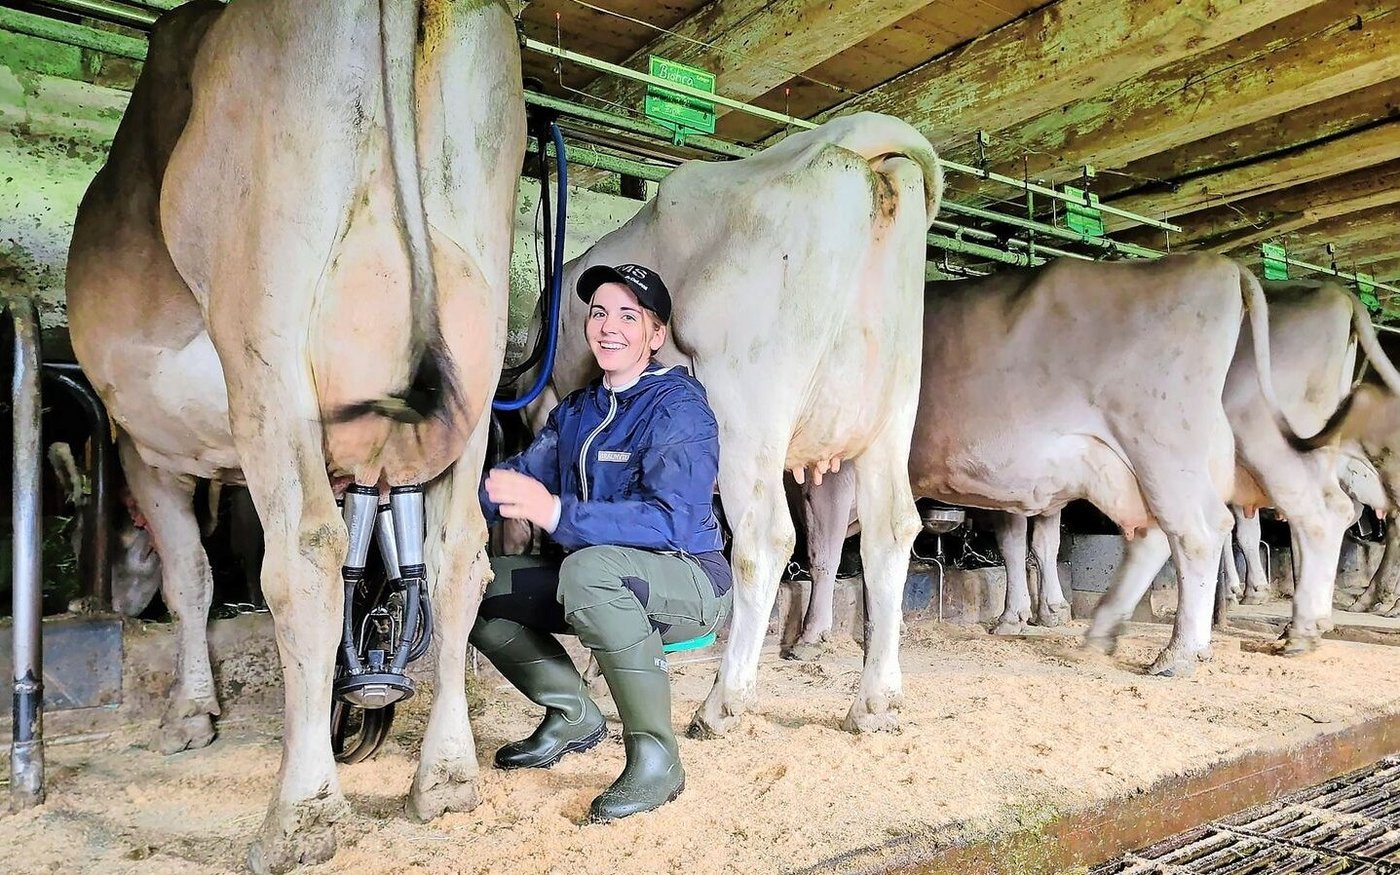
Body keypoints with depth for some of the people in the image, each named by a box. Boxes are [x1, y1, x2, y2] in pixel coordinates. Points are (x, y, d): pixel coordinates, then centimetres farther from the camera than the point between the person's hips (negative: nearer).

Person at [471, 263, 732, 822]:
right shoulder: (576, 411, 10)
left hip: (690, 582, -7)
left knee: (588, 566, -38)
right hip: (604, 585, 8)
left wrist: (556, 512, -37)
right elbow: (520, 479, 2)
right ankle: (572, 716, 13)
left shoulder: (678, 406, -15)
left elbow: (672, 520, -28)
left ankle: (656, 760, -23)